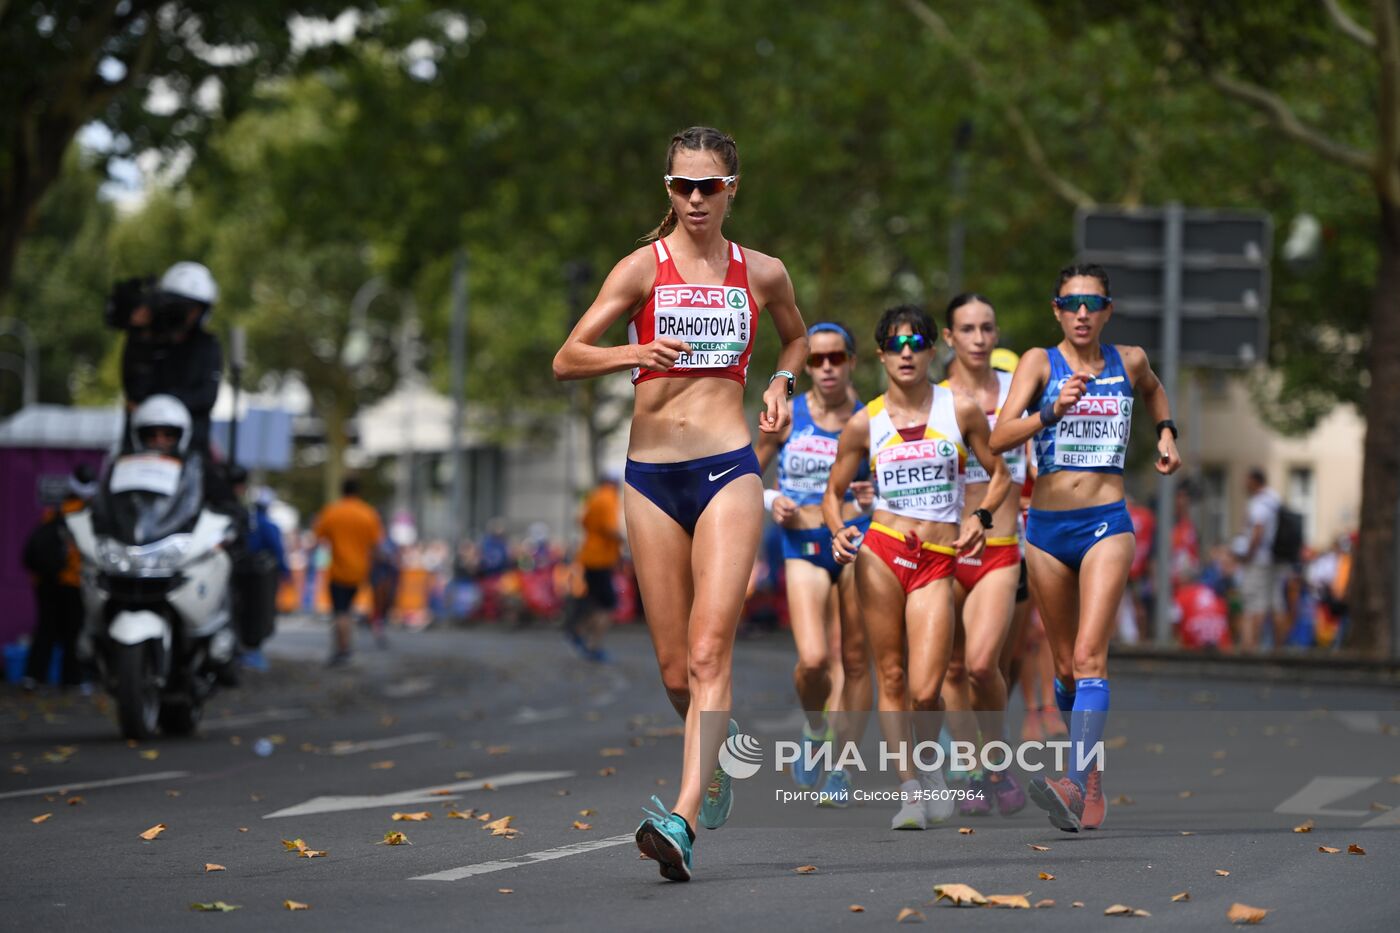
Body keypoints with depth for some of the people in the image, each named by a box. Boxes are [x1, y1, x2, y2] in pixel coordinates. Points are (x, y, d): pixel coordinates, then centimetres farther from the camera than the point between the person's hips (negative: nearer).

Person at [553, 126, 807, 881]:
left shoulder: (762, 274, 8)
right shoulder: (644, 268, 3)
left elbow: (797, 338, 29)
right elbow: (566, 359, -3)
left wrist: (780, 382, 9)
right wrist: (636, 353, -20)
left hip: (727, 471, -1)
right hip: (651, 477, 1)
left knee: (709, 652, -17)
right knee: (674, 669, 5)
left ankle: (684, 819, -26)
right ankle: (714, 764, 35)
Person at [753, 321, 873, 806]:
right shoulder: (785, 416, 0)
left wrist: (872, 497, -12)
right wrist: (771, 500, -9)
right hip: (803, 546, -1)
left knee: (855, 660, 2)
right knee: (813, 659, -17)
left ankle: (840, 766, 15)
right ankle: (814, 728, 14)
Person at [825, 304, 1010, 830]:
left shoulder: (961, 411, 3)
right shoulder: (864, 423, 4)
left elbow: (1000, 474, 12)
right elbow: (833, 492, 12)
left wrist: (982, 515, -6)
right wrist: (838, 531, -8)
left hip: (938, 563, -1)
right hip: (881, 554, 1)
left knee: (925, 691, -10)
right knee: (891, 679, -1)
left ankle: (930, 763, 20)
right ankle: (909, 790, 9)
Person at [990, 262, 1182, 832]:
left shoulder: (1129, 362, 5)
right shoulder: (1040, 362, -1)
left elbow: (1154, 391, 32)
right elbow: (999, 440, -14)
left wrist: (1165, 434, 17)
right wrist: (1052, 410, -27)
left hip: (1106, 525, -1)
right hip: (1047, 527, 2)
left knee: (1089, 657, -18)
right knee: (1065, 667, 11)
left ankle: (1075, 785, -30)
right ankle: (1093, 780, 28)